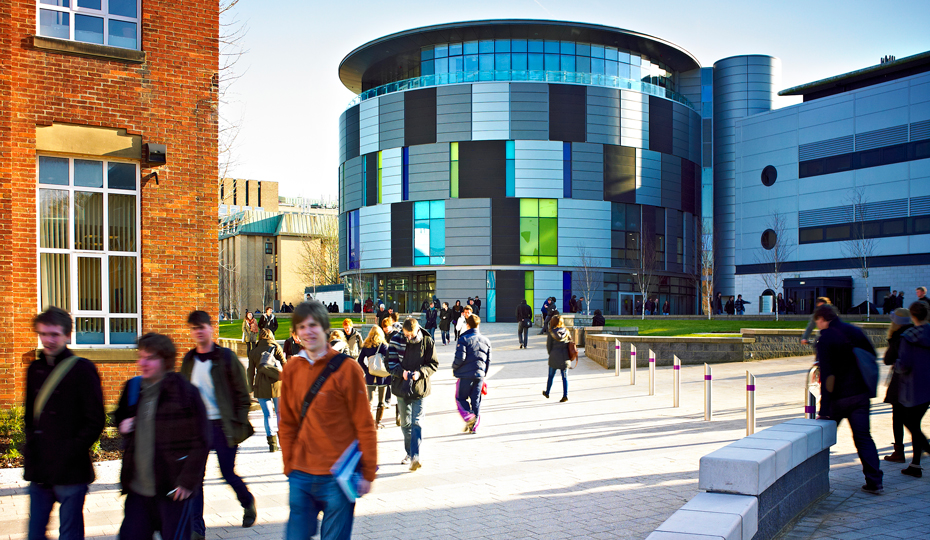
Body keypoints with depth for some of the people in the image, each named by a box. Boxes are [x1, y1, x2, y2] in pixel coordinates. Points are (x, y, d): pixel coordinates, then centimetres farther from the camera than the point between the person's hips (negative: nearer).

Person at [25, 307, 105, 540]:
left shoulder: (82, 369, -7)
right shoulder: (34, 369, 11)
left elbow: (95, 422, -9)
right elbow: (30, 415, 21)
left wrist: (69, 453, -15)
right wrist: (30, 447, 7)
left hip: (70, 474, -6)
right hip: (38, 472, 6)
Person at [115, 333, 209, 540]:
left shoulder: (184, 392, -11)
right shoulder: (132, 388, 8)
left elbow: (201, 442, -9)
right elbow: (120, 415, 28)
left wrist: (187, 481, -12)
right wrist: (123, 424, 4)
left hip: (173, 490, -6)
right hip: (138, 488, 6)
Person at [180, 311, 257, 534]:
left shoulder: (226, 357, -6)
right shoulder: (189, 360, 7)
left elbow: (243, 396, -5)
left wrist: (239, 427, -10)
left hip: (222, 426, -4)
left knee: (228, 474, 4)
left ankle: (248, 502, 34)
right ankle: (196, 529, 8)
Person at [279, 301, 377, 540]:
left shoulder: (347, 368, -8)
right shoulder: (291, 370, 6)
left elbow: (364, 425, -6)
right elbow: (287, 424, 13)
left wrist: (367, 473, -6)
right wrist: (289, 467, 9)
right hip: (301, 476, 4)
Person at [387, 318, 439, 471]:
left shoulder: (427, 342, -6)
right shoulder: (396, 340, -2)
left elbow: (434, 364, -2)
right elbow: (390, 362, 0)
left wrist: (420, 372, -19)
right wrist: (401, 372, -19)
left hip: (419, 388, -3)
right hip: (401, 388, 3)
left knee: (417, 423, -10)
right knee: (405, 423, 13)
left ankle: (415, 457, -14)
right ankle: (409, 453, 26)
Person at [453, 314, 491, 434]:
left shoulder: (463, 339, -9)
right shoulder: (485, 340, 9)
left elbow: (460, 358, -17)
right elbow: (488, 360, 12)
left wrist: (454, 368, 1)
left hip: (466, 375, -5)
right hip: (480, 375, 5)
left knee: (460, 398, 9)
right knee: (476, 400, 10)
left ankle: (469, 416, -14)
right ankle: (474, 427, 11)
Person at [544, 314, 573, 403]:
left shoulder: (551, 333, -7)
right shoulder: (566, 332, 1)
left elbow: (548, 346, -3)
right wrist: (569, 357, 14)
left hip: (554, 357, -2)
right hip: (565, 357, 2)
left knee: (551, 376, 13)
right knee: (564, 376, 6)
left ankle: (547, 393, 28)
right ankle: (565, 395, 2)